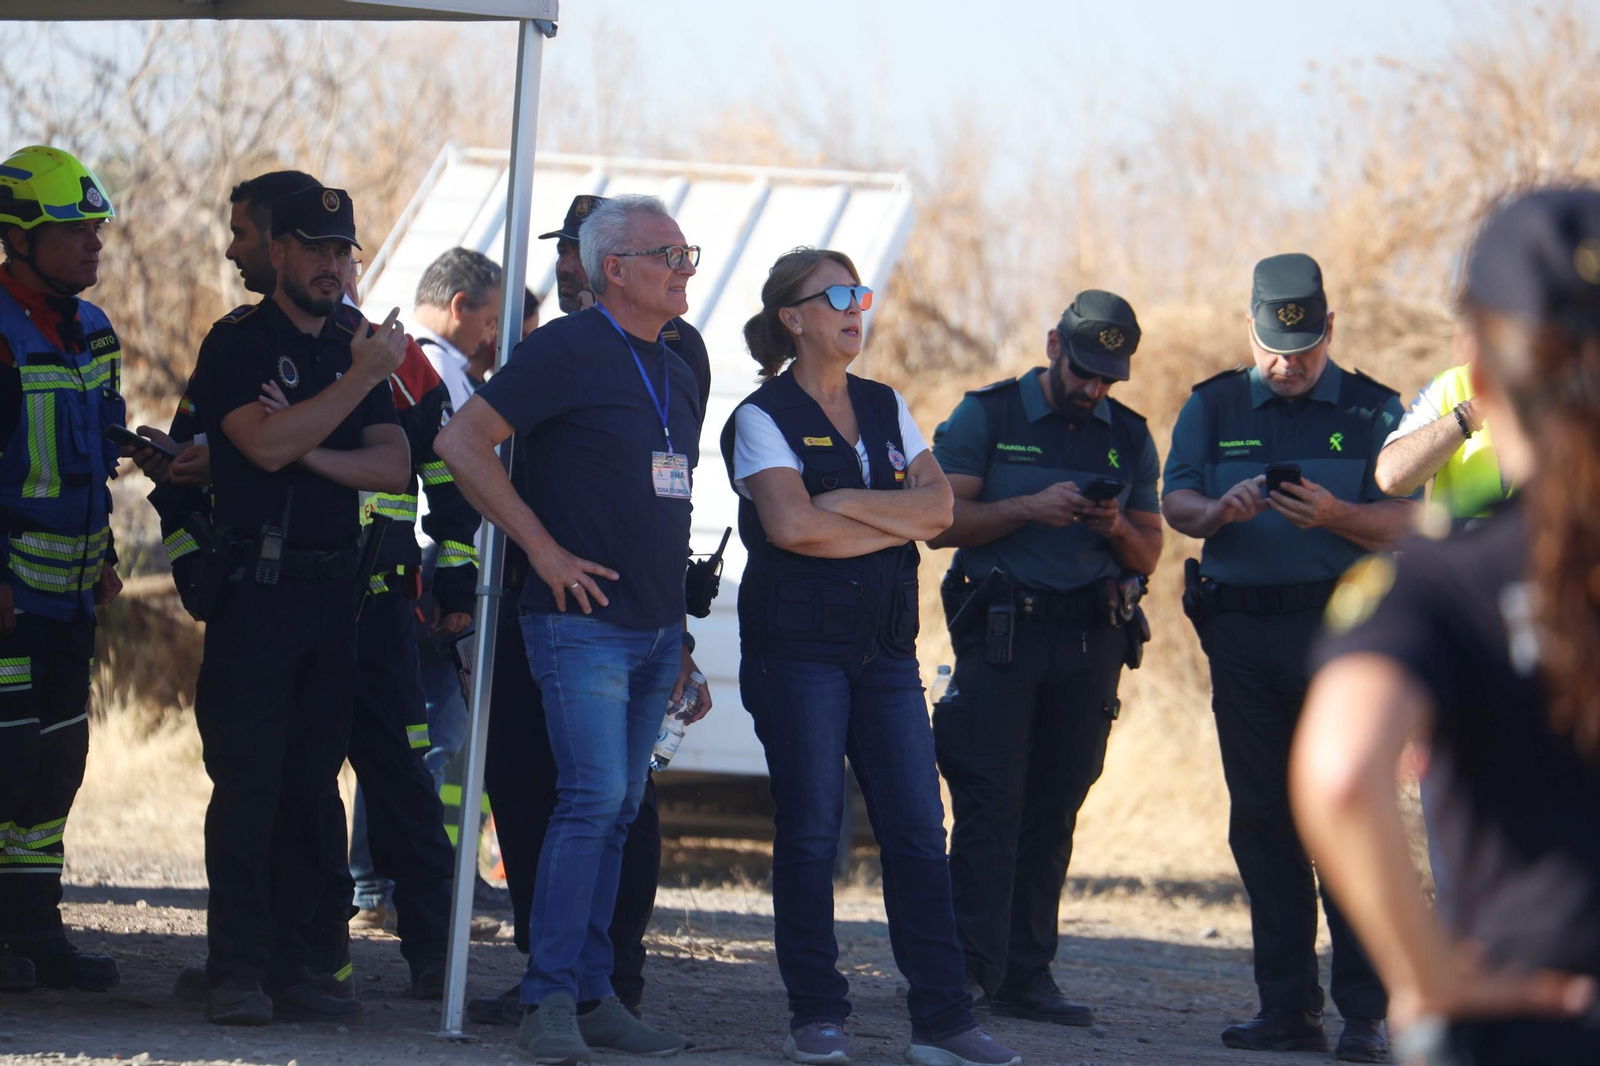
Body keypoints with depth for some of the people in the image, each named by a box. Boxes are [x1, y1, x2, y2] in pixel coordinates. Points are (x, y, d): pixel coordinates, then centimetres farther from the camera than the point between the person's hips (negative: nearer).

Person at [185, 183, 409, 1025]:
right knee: (248, 780, -9)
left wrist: (311, 453, -10)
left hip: (333, 589, 5)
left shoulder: (357, 348, 15)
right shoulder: (237, 344, -1)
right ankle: (236, 970, -10)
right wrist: (361, 380, -16)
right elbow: (267, 444, -17)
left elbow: (394, 467, 5)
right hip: (253, 585, -5)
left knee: (312, 783, 4)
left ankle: (288, 964, 7)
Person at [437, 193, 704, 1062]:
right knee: (594, 797, -15)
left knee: (617, 813, 8)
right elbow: (462, 442, -11)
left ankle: (592, 995, 12)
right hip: (583, 622, -8)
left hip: (655, 630, 8)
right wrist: (544, 549, -13)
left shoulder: (676, 375, 17)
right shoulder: (567, 351, -7)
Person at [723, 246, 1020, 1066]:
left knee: (918, 831, -2)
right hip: (798, 642, -5)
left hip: (884, 644, 5)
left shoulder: (885, 409, 16)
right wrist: (896, 527, -6)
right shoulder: (763, 418, -1)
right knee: (809, 831, -4)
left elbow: (937, 507, 4)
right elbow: (791, 524, -16)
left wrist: (845, 502, -8)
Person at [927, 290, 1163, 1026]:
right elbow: (940, 522, -4)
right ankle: (970, 969, -11)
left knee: (1054, 810, 3)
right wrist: (1030, 508, -16)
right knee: (989, 803, -10)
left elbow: (1148, 557, 15)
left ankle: (1025, 976, 5)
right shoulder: (986, 417, 3)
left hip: (1091, 640, 4)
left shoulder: (1129, 438, 15)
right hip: (1000, 632, -4)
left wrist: (1117, 527, -7)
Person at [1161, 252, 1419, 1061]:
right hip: (1241, 632, 3)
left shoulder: (1372, 410, 6)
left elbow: (1409, 523, -3)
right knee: (1261, 818, 3)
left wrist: (1334, 514, -20)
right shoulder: (1212, 407, 13)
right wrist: (1221, 509, -19)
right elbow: (1175, 504, 2)